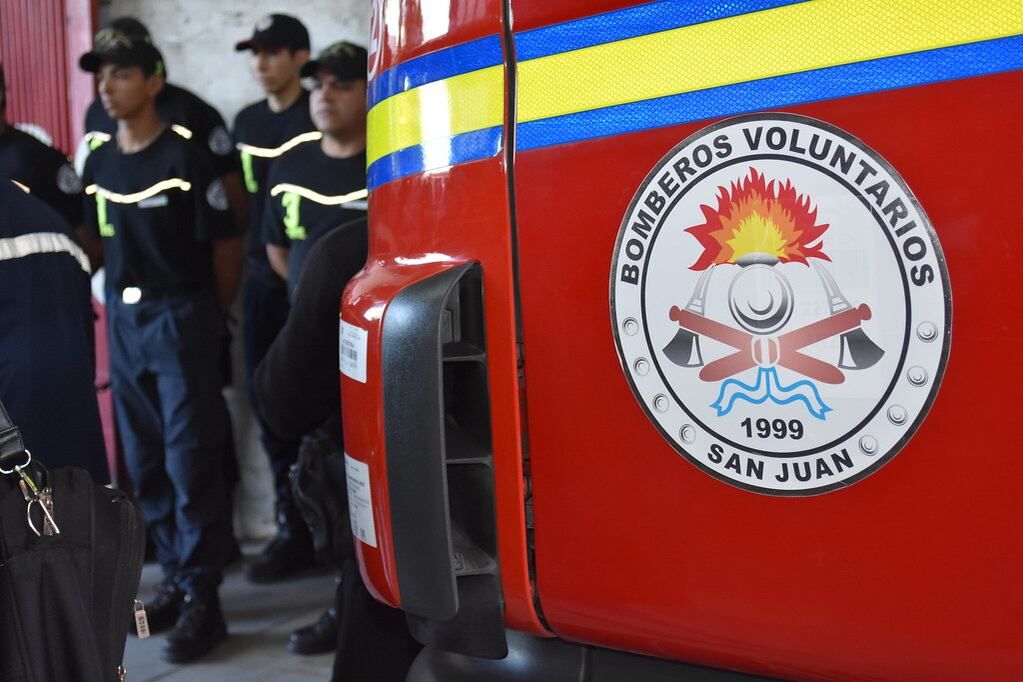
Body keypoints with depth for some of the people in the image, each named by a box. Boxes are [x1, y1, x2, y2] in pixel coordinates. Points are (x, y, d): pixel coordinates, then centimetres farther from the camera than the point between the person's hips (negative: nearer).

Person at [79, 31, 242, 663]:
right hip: (124, 321, 7)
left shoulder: (185, 158, -10)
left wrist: (209, 318, 3)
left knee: (191, 462, -4)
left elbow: (226, 245, -6)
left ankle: (203, 599, 2)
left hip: (181, 319, -7)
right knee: (146, 464, 12)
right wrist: (119, 304, 13)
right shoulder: (99, 164, 9)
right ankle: (177, 579, 25)